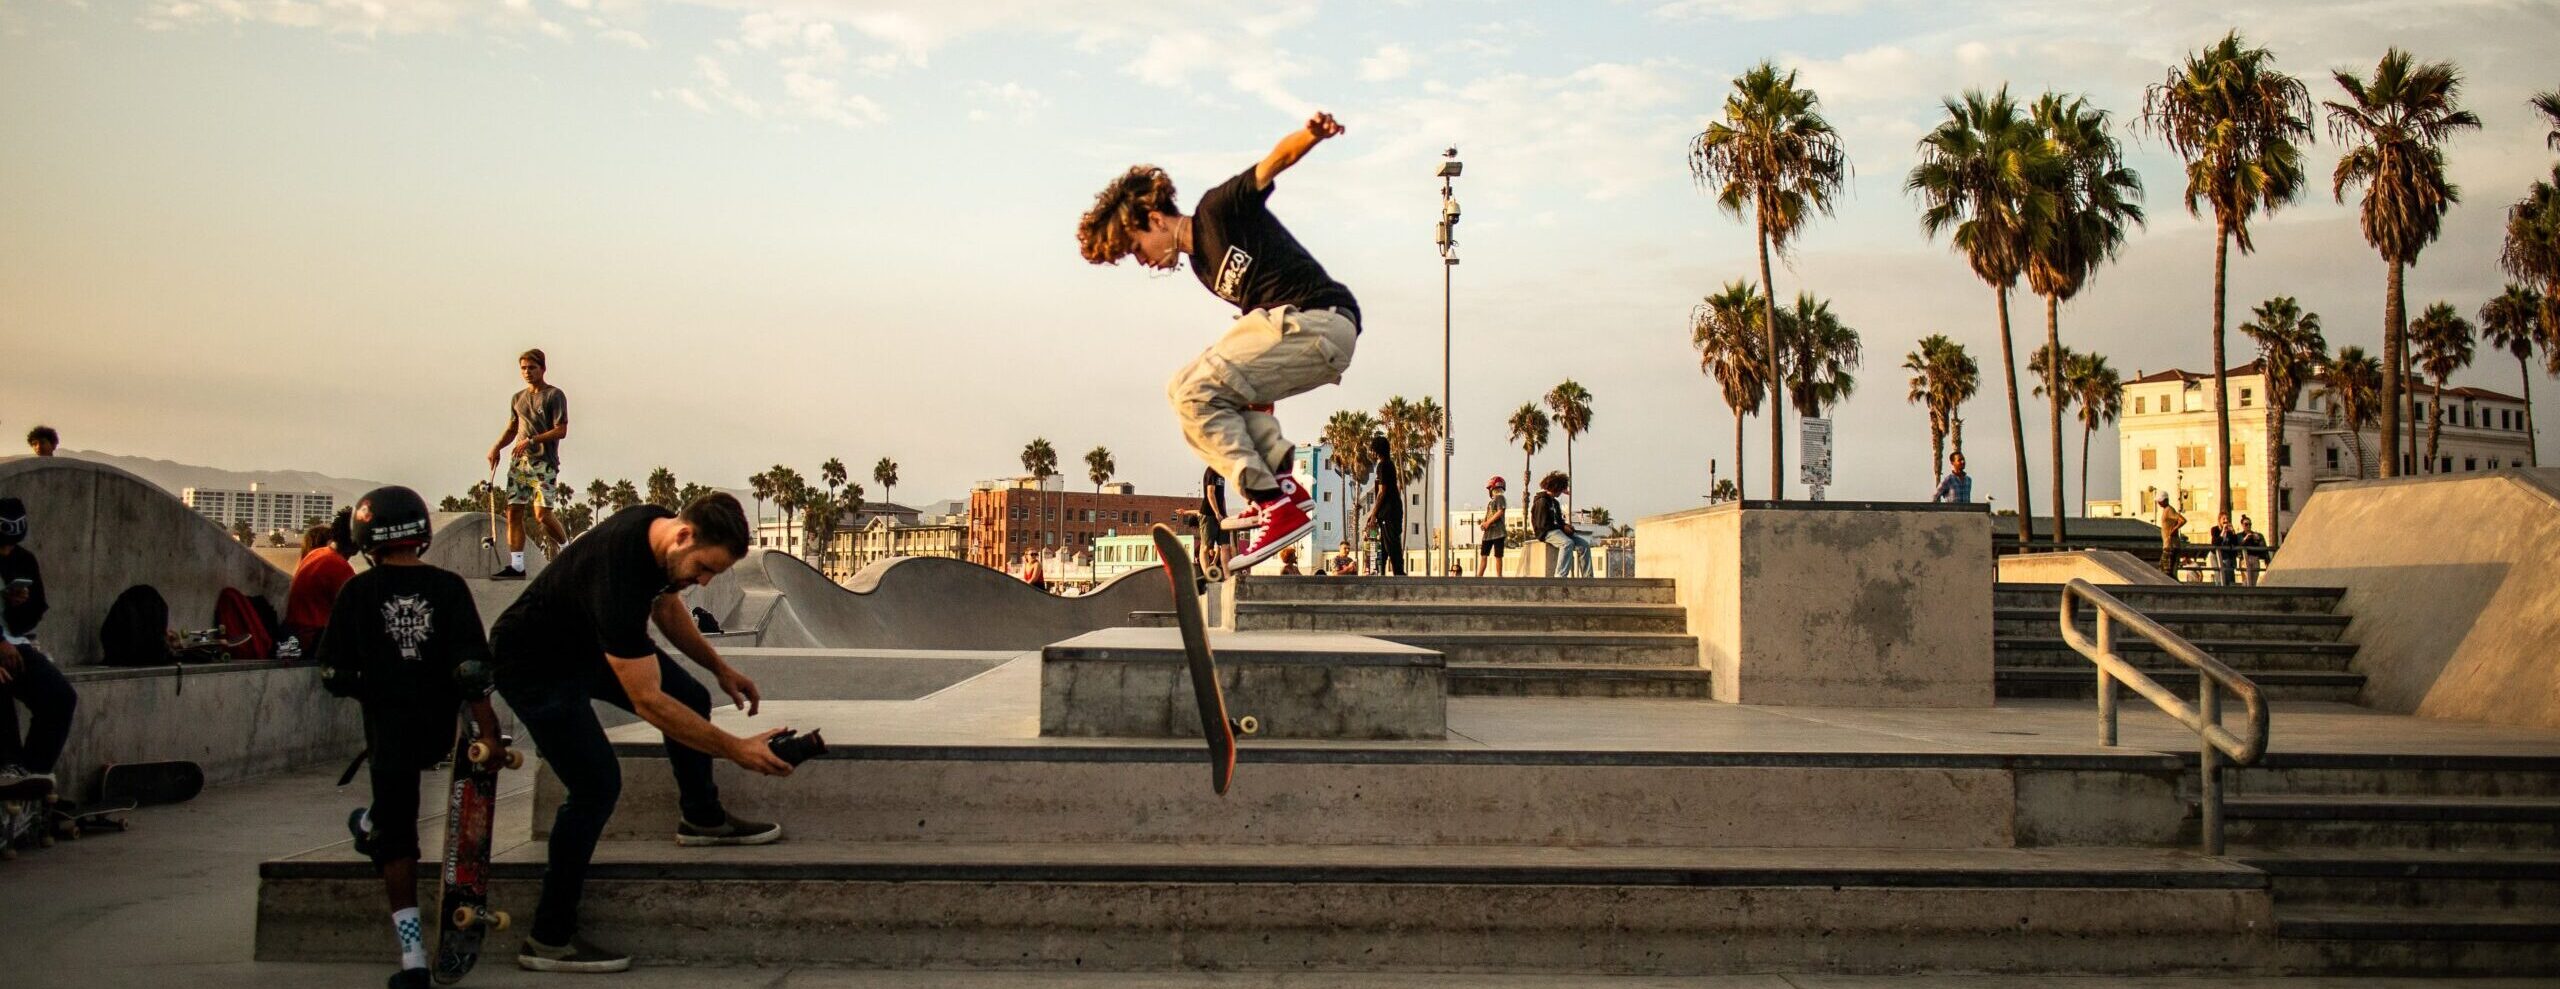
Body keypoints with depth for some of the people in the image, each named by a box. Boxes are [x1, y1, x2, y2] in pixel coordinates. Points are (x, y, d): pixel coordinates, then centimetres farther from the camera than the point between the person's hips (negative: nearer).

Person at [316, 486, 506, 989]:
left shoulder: (357, 592, -5)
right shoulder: (448, 586, -4)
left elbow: (333, 673, -2)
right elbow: (472, 666, -9)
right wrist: (489, 733, -8)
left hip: (388, 723, -2)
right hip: (440, 729, 2)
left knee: (396, 840, 3)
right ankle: (371, 824, 59)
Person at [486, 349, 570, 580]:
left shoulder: (555, 395, -1)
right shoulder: (518, 398, 18)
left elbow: (561, 431, -8)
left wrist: (532, 440, -15)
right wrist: (496, 448, 11)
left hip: (544, 462, -6)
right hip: (518, 461, 6)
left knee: (542, 513, -14)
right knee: (513, 512, -2)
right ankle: (516, 566, 0)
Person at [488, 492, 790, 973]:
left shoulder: (660, 528, -13)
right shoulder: (620, 577, -40)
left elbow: (666, 608, 11)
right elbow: (648, 702, -36)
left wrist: (721, 669, 6)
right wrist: (736, 749, -34)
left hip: (588, 640, 9)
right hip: (535, 667, -9)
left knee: (691, 699, 10)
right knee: (597, 786, -15)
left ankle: (701, 817, 32)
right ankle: (548, 940, -4)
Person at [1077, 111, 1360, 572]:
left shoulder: (1218, 208, 0)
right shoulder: (1203, 264, 24)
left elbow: (1276, 160, -13)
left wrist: (1312, 133, -35)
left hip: (1318, 321, -10)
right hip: (1298, 328, 10)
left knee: (1195, 393, -14)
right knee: (1191, 389, 12)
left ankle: (1276, 505, -16)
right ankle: (1280, 482, 1)